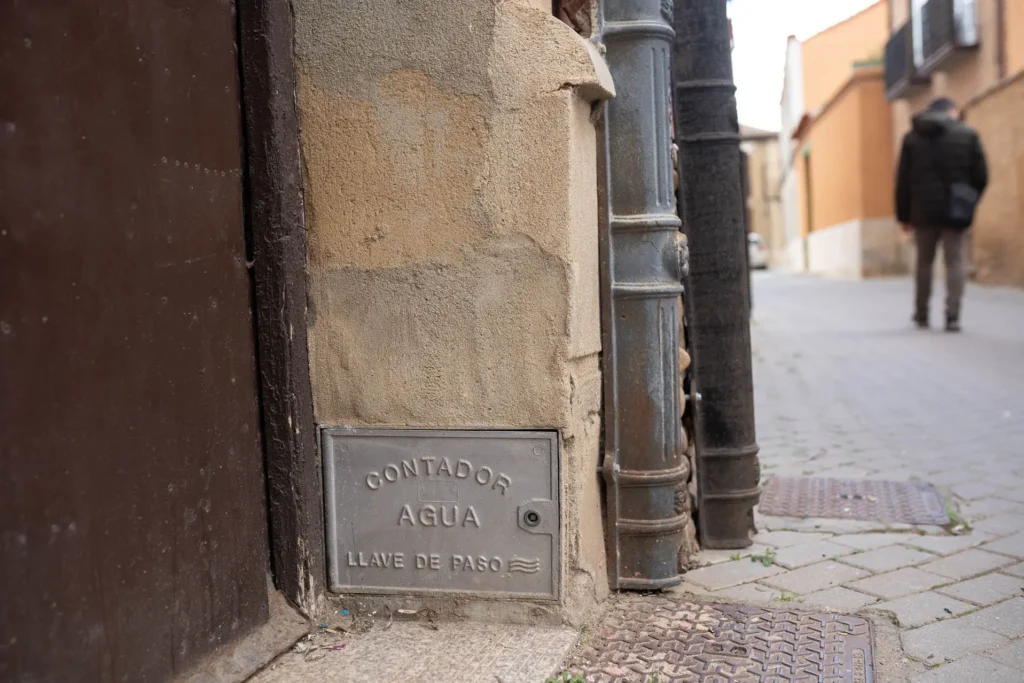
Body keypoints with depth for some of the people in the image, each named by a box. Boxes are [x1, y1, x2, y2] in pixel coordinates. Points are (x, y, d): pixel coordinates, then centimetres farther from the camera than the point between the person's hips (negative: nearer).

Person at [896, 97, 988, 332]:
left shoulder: (912, 138, 6)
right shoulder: (968, 135, 1)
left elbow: (903, 180, 4)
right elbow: (981, 176, -2)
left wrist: (904, 215, 8)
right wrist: (969, 201, 13)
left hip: (923, 211, 2)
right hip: (955, 212, -2)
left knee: (924, 262, 14)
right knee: (955, 261, 2)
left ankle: (921, 315, 21)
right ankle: (952, 317, -8)